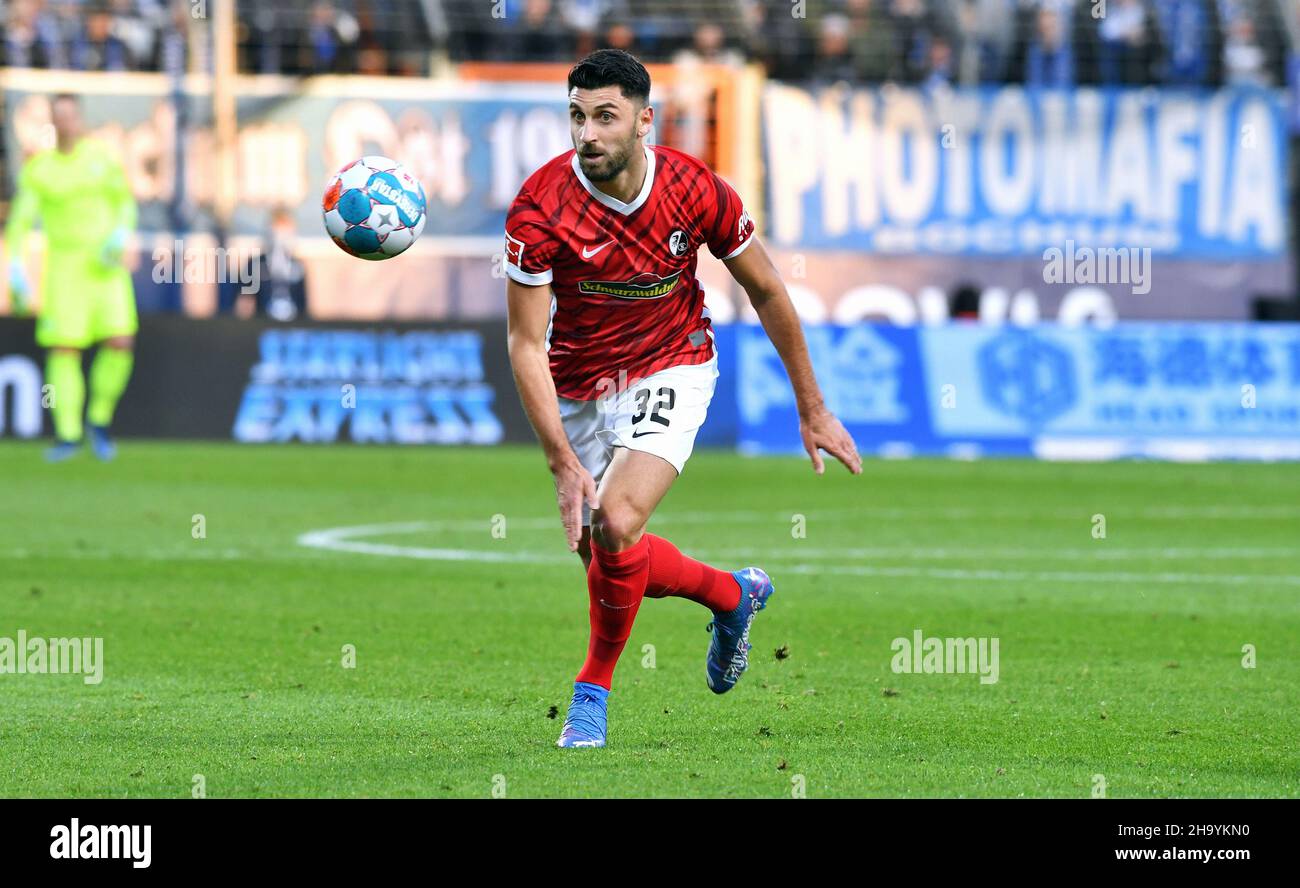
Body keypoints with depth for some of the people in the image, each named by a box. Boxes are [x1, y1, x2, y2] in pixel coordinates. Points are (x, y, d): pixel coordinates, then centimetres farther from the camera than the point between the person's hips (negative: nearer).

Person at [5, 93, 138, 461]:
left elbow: (126, 203, 14)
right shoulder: (38, 169, 0)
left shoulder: (101, 158, 6)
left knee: (121, 343, -10)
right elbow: (20, 219, -1)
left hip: (105, 264, 2)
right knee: (64, 349, -8)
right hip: (63, 265, -1)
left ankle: (100, 418, 12)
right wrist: (15, 266, -12)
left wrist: (120, 234, -5)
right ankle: (68, 434, 1)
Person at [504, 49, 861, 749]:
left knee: (616, 524, -24)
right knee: (607, 562, 8)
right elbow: (526, 344, -19)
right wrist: (563, 464, -27)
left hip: (670, 371, -2)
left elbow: (767, 292, -1)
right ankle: (733, 595, 38)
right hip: (580, 391, 2)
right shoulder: (540, 207, -22)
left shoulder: (698, 191, -18)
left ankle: (594, 688, -3)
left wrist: (812, 410, 3)